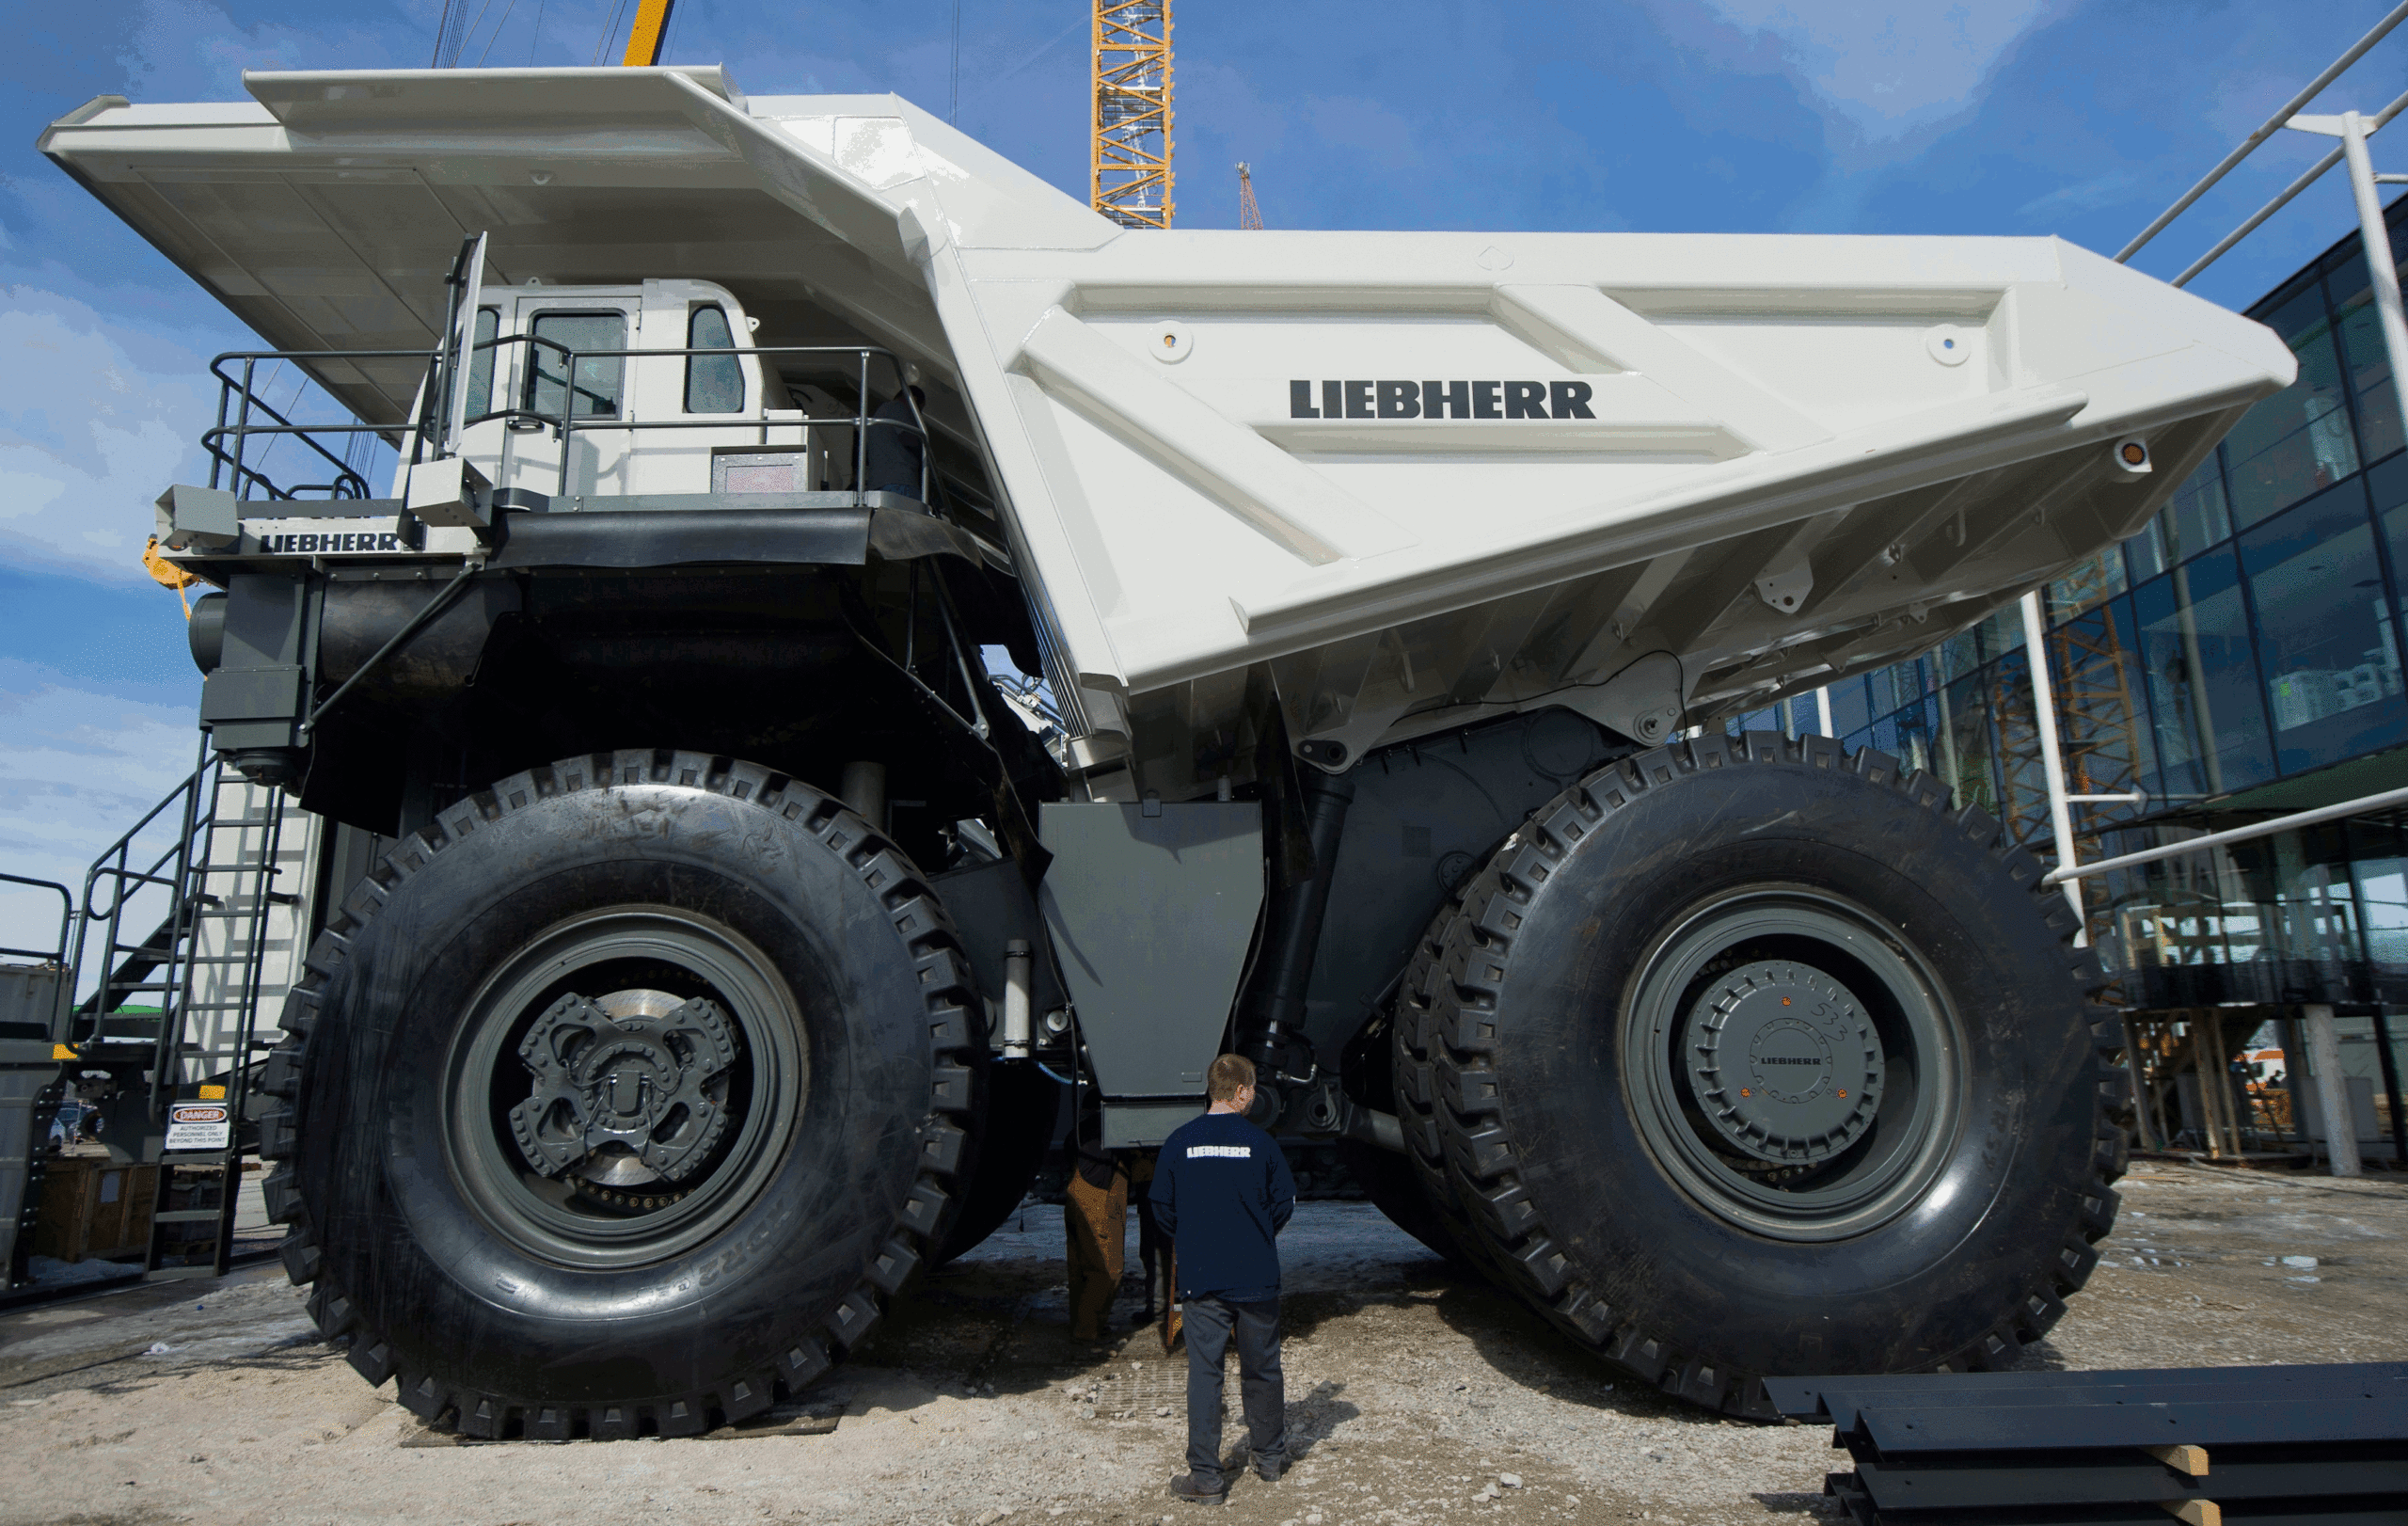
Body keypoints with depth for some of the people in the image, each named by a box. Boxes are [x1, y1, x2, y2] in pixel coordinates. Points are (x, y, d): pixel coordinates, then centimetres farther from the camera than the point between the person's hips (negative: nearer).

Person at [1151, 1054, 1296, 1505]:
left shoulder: (1179, 1141, -5)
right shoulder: (1259, 1141, -7)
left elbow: (1161, 1206, -1)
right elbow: (1284, 1201, -1)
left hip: (1200, 1278, 0)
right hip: (1257, 1279, 0)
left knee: (1203, 1373, 4)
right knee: (1261, 1370, 16)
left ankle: (1205, 1476, 4)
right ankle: (1270, 1456, 31)